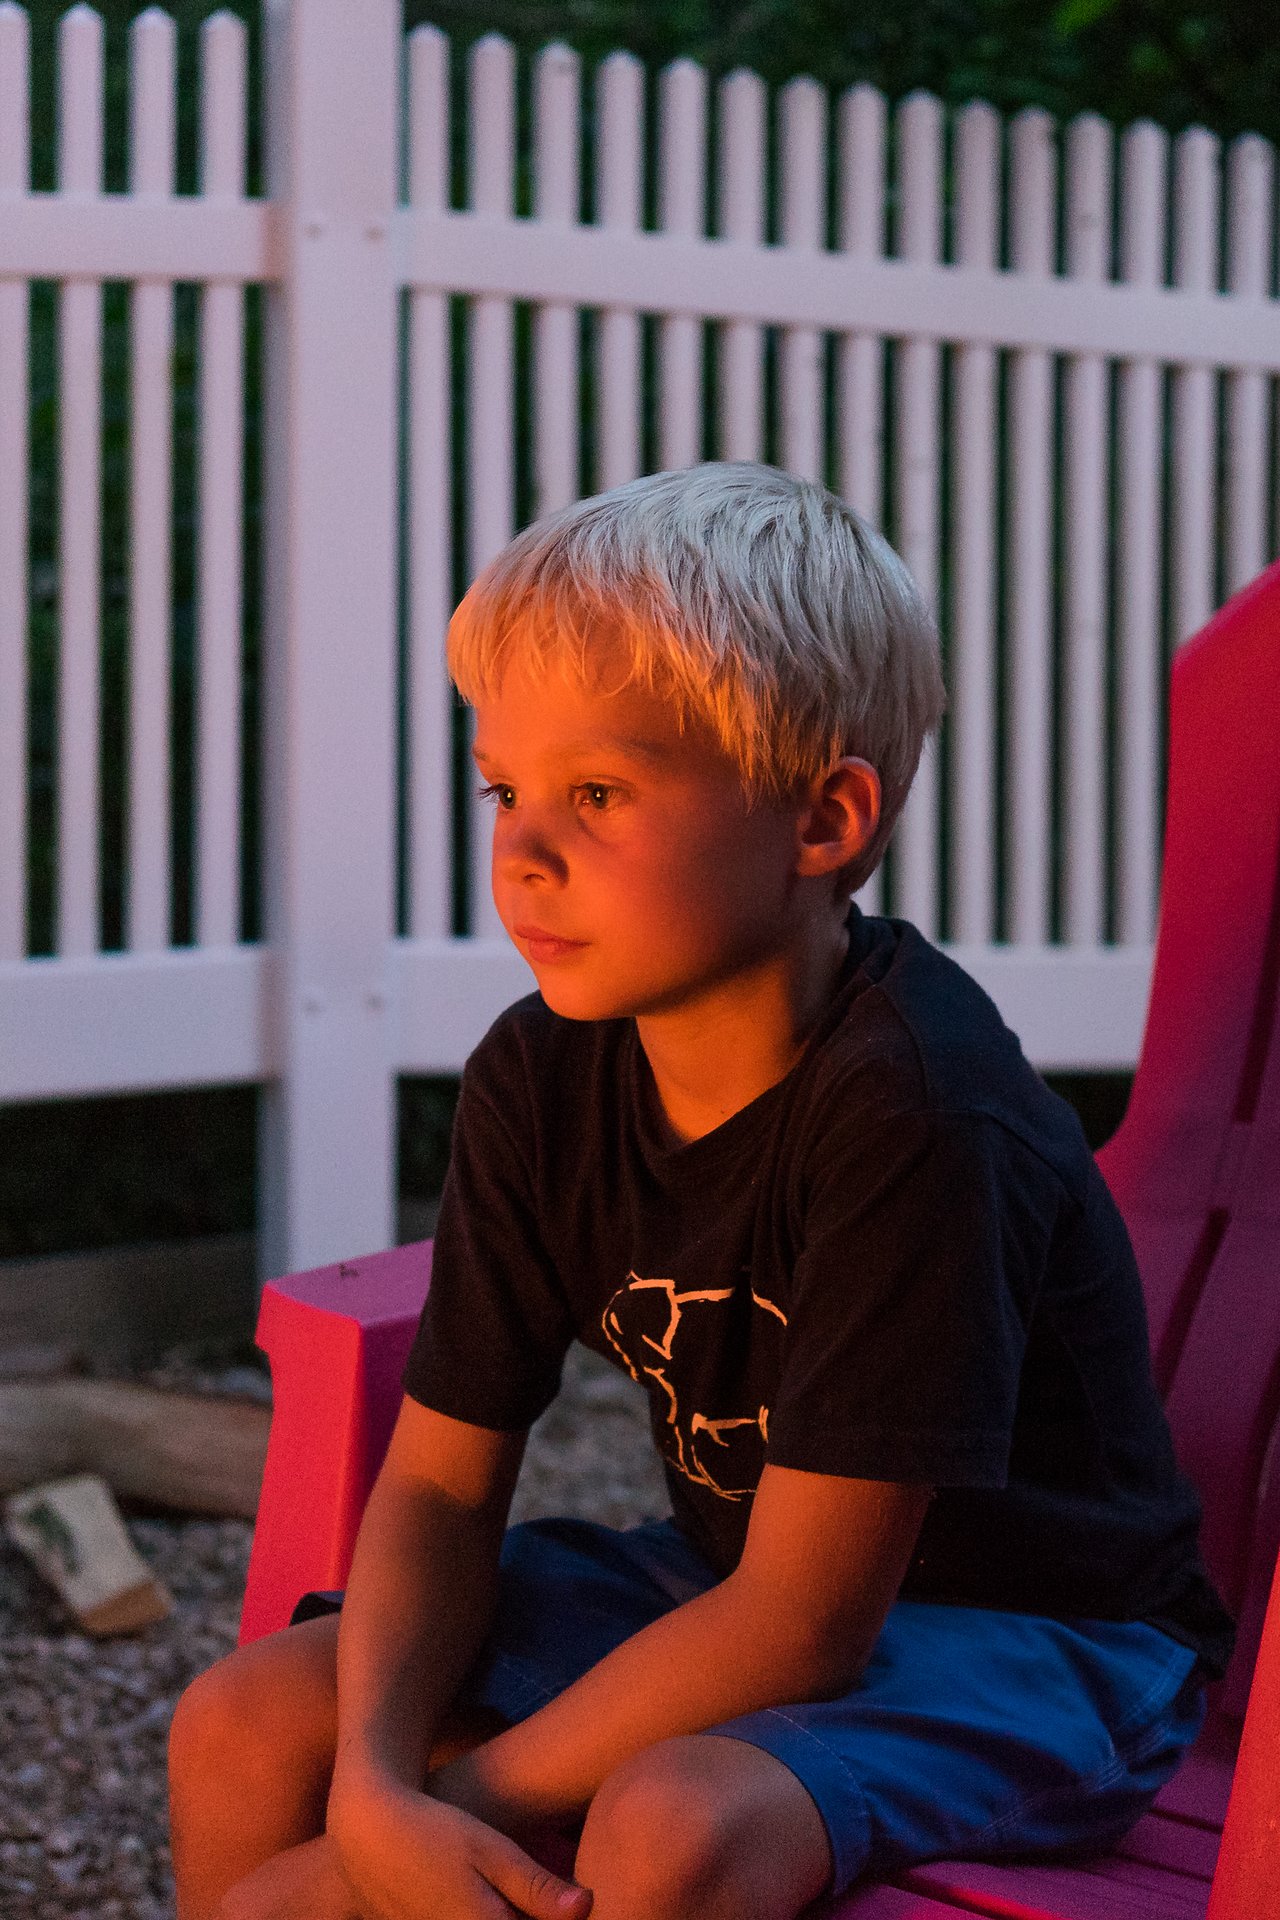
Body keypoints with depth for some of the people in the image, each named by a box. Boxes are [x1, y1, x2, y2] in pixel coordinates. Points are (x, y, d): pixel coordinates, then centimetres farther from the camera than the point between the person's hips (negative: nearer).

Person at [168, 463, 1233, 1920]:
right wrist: (374, 1790, -23)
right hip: (736, 1587, 7)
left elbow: (803, 1622, -27)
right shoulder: (540, 1080, -7)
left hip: (1028, 1637, -7)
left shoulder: (909, 1112, -29)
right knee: (244, 1727, -6)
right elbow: (439, 1482, -4)